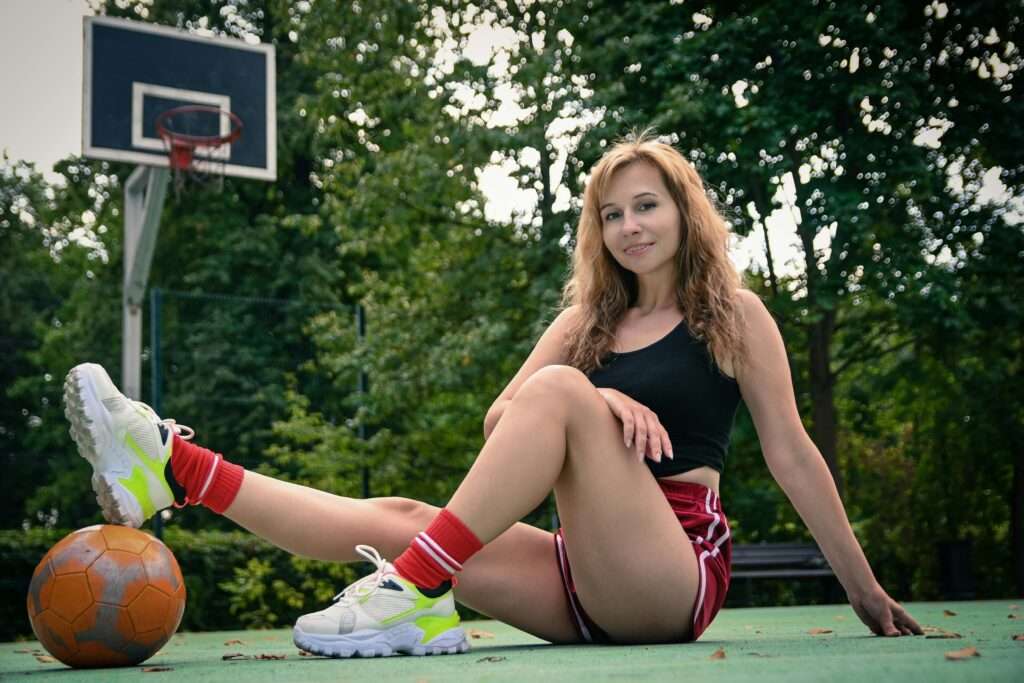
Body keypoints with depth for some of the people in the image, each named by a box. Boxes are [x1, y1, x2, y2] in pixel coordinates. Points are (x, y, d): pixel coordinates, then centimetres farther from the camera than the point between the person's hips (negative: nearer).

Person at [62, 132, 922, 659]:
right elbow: (500, 422, 2)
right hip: (591, 577, 5)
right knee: (397, 518, -11)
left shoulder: (733, 314, 3)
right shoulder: (586, 322, 16)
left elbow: (792, 454, 2)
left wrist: (866, 591, 0)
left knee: (559, 391, -27)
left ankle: (417, 591, -36)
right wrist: (600, 400, -18)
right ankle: (178, 468, -12)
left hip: (675, 574, -5)